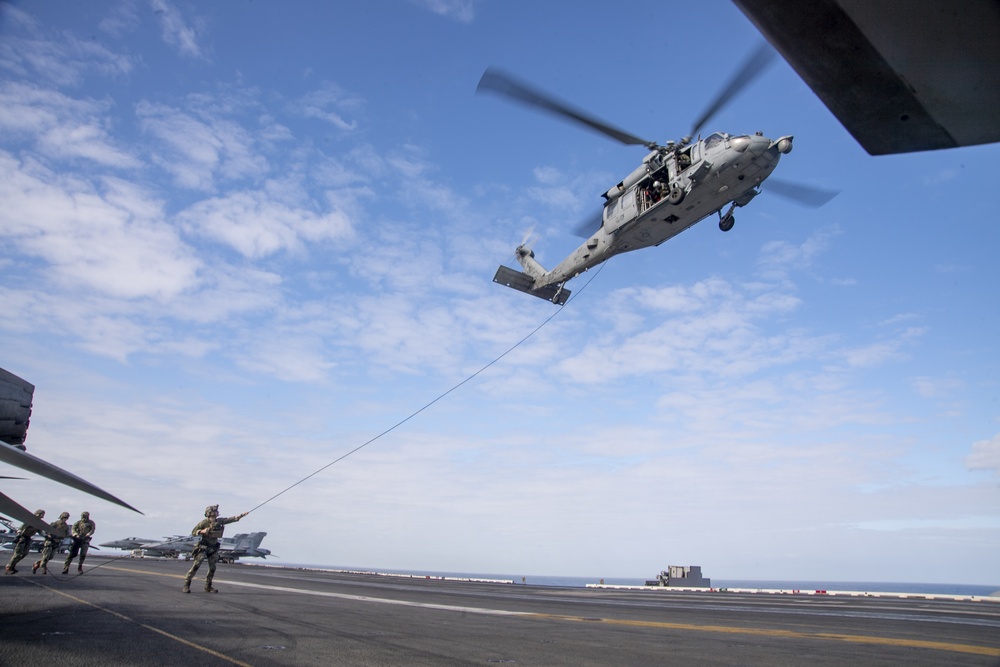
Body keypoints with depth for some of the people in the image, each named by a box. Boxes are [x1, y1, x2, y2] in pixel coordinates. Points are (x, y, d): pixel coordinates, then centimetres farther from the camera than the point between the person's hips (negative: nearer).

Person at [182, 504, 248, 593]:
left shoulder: (219, 521, 1)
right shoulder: (204, 522, -12)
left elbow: (231, 519, 0)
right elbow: (193, 532, -7)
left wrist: (242, 515, -9)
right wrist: (202, 531, -24)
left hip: (213, 548, 5)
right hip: (204, 547, -5)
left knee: (212, 568, 6)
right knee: (196, 565, -12)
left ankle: (208, 587, 17)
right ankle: (186, 584, -3)